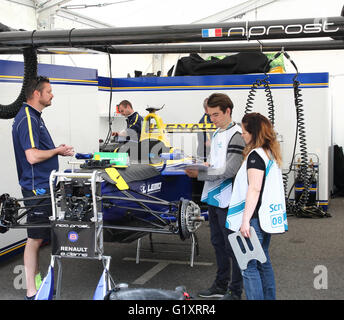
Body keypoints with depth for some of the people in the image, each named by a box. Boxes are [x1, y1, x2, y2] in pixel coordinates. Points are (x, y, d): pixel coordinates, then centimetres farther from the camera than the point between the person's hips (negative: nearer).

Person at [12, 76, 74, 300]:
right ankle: (32, 292, -1)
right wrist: (57, 151, -11)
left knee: (39, 236, 16)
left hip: (43, 186, 10)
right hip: (37, 188, -10)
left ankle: (36, 278, 27)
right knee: (35, 238, -6)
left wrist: (57, 149, 11)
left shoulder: (34, 116, 16)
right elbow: (32, 156, -25)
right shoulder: (27, 119, -17)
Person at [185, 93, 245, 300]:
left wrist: (200, 175, -16)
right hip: (213, 197, 10)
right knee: (218, 243, 19)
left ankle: (235, 291, 12)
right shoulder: (216, 133, 15)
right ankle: (221, 285, 34)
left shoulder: (236, 135, -14)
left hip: (228, 200, -10)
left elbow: (229, 171, -20)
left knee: (232, 246, 0)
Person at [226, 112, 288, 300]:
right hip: (267, 217, 10)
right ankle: (269, 297, 25)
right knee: (263, 262, 18)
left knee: (249, 267, -5)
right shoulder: (271, 154, 14)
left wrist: (245, 220, -22)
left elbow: (254, 189, -21)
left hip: (254, 219, -10)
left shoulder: (256, 155, -14)